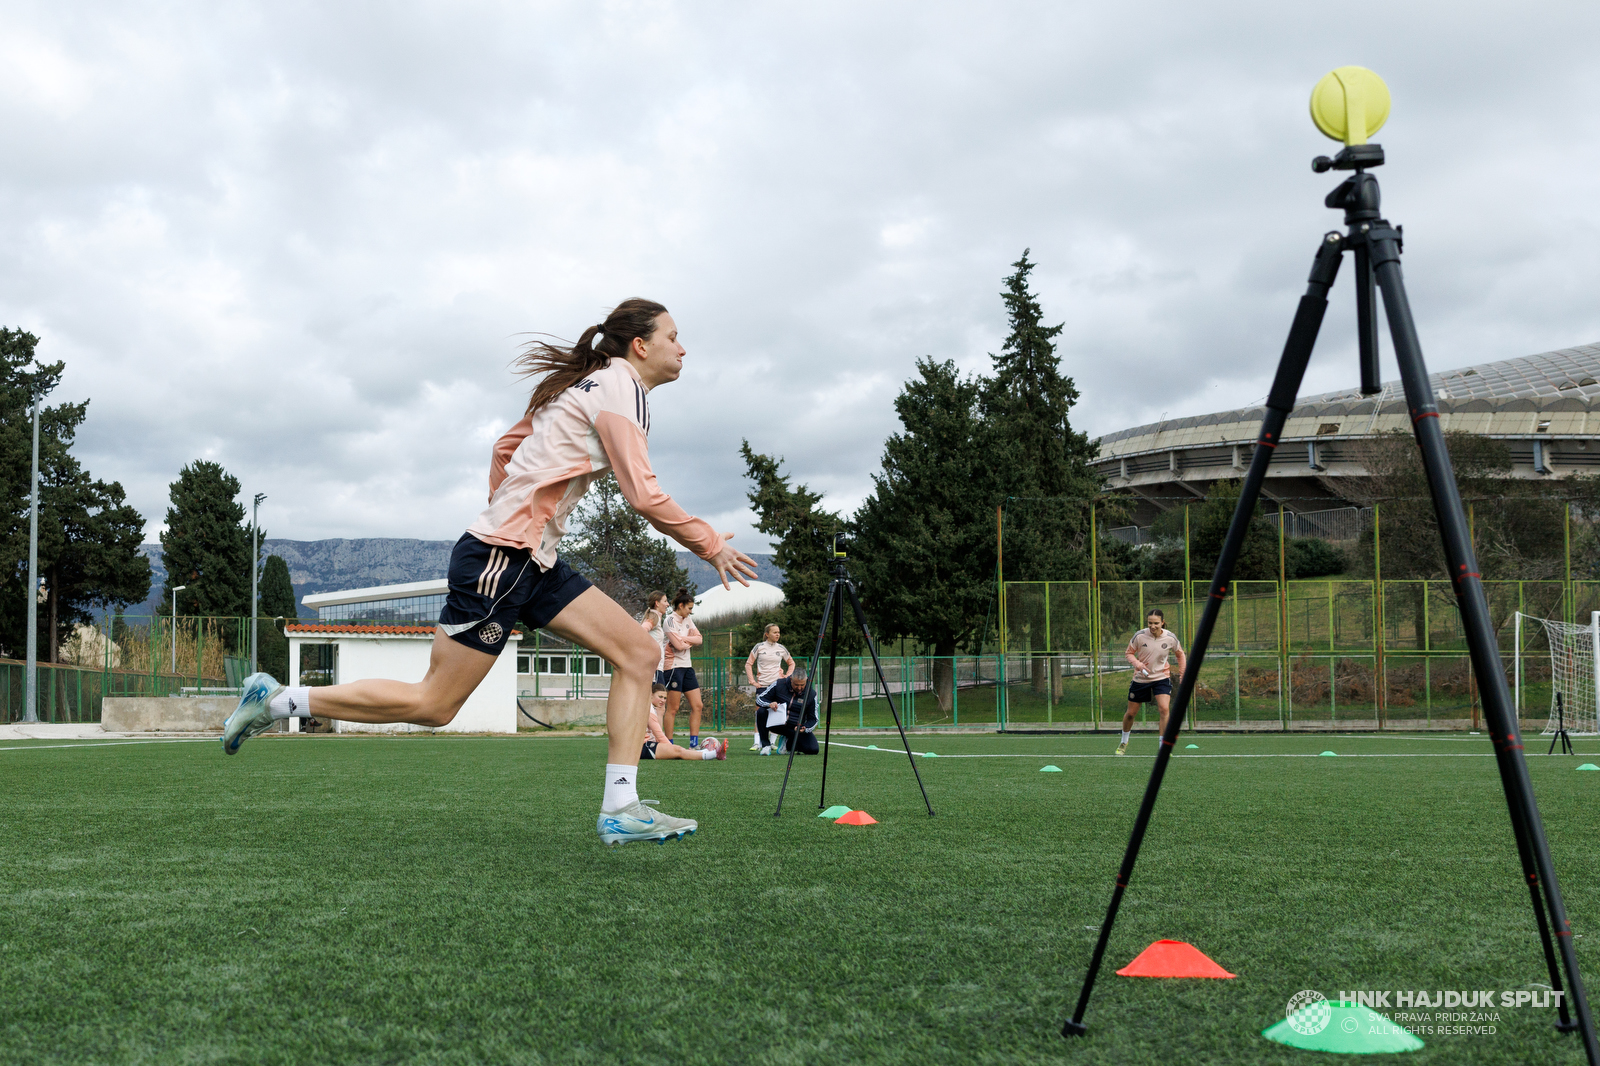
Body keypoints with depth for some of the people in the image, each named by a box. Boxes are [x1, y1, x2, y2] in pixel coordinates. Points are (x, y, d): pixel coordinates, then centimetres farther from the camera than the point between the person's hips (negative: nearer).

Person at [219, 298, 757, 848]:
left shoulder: (583, 386, 18)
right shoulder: (618, 387, -11)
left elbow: (506, 448, 24)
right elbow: (644, 496, -19)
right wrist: (711, 545, -9)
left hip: (533, 561, 10)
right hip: (497, 559, -10)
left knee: (639, 654, 0)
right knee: (433, 704, -3)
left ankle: (619, 810, -3)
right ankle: (276, 700, 9)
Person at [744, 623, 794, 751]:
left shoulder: (781, 648, 6)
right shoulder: (759, 647, 0)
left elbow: (791, 663, 21)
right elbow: (748, 664, 5)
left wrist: (787, 676, 7)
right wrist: (752, 681, -3)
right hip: (762, 685, -2)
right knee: (759, 712, -6)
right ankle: (758, 743, -4)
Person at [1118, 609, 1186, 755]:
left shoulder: (1170, 638, -11)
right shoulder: (1139, 636, -16)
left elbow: (1180, 654, 8)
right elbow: (1129, 653, -2)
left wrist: (1182, 673, 4)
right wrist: (1138, 664, -20)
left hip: (1161, 678, 0)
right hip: (1140, 678, 0)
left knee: (1164, 709, -21)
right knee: (1131, 712, 9)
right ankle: (1124, 742, 36)